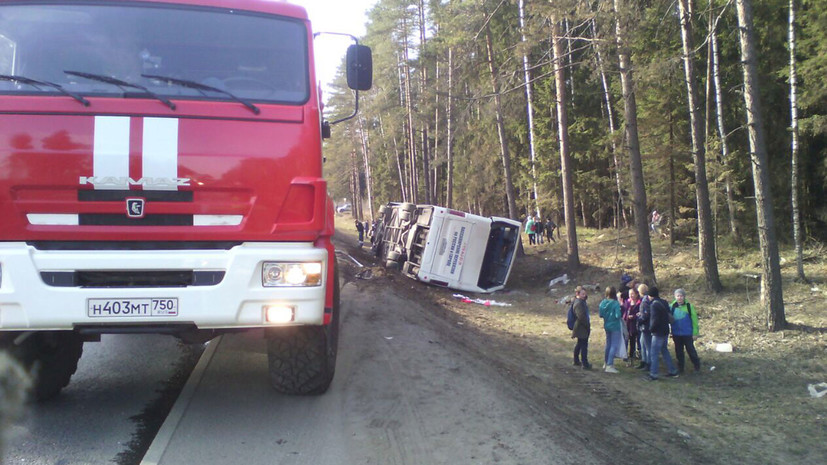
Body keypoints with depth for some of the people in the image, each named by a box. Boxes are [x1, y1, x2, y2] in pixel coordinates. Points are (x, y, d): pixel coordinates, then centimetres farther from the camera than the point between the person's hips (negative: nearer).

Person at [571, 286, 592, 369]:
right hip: (582, 328, -11)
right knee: (584, 345, -5)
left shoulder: (582, 301, 11)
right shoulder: (578, 303, -22)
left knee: (579, 344, 20)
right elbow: (581, 317, -24)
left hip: (580, 328, 11)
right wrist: (587, 325, -17)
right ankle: (585, 364, 0)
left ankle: (576, 361, 31)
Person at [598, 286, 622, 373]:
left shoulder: (603, 303, -1)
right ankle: (609, 366, -7)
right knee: (614, 346, -3)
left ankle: (606, 363, 29)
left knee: (608, 345, 19)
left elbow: (601, 315, 3)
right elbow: (618, 316, -22)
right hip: (615, 326, -7)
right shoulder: (616, 303, -18)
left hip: (607, 326, 7)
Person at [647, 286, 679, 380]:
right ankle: (672, 371, 24)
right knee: (664, 351, 19)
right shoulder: (664, 302, 9)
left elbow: (655, 320, -22)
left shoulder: (654, 305, -17)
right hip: (665, 331, 9)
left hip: (658, 333, -9)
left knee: (654, 353, -3)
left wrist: (651, 328, -7)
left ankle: (653, 374, -1)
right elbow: (668, 317, 15)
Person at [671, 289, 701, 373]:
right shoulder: (672, 306, 0)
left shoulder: (689, 306, -8)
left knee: (691, 350, 5)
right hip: (676, 334, 3)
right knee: (678, 352, 11)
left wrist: (695, 333, -7)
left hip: (687, 334, -3)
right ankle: (680, 368, 23)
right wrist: (671, 332, 4)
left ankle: (697, 367, 21)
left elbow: (694, 320, -5)